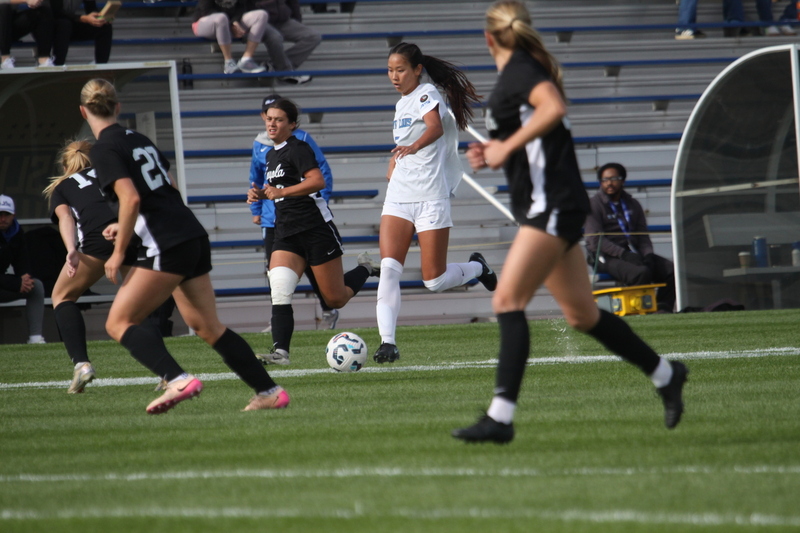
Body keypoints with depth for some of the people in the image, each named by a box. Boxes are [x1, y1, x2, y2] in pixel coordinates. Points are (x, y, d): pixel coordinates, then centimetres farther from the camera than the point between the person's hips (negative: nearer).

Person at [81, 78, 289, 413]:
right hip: (194, 237, 8)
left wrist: (119, 252, -12)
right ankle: (270, 392, 14)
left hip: (167, 247, -8)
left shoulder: (104, 149, -7)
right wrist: (128, 227, 29)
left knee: (118, 323, -4)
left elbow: (131, 199, -19)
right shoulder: (138, 139, 18)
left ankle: (177, 380, -21)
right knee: (208, 327, 15)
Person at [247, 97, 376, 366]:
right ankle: (280, 351, -21)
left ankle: (365, 272, 31)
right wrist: (260, 195, 13)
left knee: (335, 300, 2)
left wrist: (281, 192, -24)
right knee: (278, 290, -15)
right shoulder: (272, 155, 18)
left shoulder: (297, 148, -10)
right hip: (286, 233, 8)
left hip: (316, 228, -8)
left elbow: (317, 181, -24)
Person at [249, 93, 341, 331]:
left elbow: (323, 171, -2)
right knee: (274, 268, -2)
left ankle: (329, 311, 21)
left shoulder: (301, 139, -5)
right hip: (272, 218, 3)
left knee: (311, 265, 2)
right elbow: (256, 179, 19)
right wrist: (256, 209, 16)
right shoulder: (260, 144, 7)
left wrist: (320, 202, -9)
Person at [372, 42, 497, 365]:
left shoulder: (427, 95, -8)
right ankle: (388, 341, -19)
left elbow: (436, 127, -29)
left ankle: (476, 267, 26)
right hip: (398, 198, 7)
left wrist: (414, 146, -44)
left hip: (430, 198, -7)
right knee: (388, 268, -13)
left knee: (434, 281, -4)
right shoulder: (402, 104, 17)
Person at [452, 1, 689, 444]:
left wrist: (506, 147, -25)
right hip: (549, 207, 10)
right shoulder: (521, 72, 17)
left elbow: (554, 108, -30)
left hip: (552, 204, -10)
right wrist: (494, 156, 13)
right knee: (582, 315, 15)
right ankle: (665, 375, 28)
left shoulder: (519, 70, -10)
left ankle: (500, 416, -23)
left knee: (507, 300, -16)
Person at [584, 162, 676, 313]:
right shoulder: (594, 205, -1)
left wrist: (647, 255, -6)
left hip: (632, 253, 6)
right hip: (606, 257, -6)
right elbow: (595, 240, -12)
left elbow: (643, 235, 16)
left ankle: (663, 307, -17)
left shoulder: (633, 204, 19)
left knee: (671, 270, -14)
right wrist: (623, 254, -22)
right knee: (641, 272, -34)